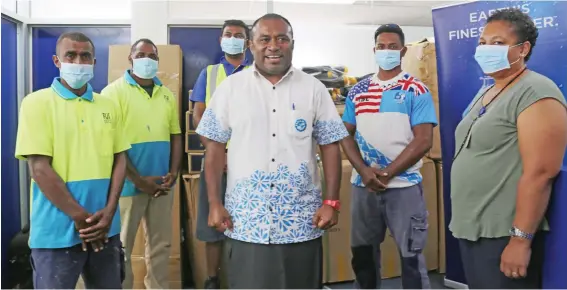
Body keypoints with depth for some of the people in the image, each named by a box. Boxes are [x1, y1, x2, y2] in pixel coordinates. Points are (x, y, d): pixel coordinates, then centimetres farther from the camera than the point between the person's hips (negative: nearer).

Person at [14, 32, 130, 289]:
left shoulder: (108, 106, 9)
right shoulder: (37, 103, -4)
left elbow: (119, 159, 7)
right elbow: (39, 168, -10)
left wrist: (108, 212, -6)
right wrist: (81, 217, -12)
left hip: (105, 228, 4)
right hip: (57, 230, -4)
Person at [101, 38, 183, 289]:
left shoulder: (167, 95, 11)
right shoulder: (114, 91, -5)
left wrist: (174, 173, -1)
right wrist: (139, 180, -13)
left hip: (162, 184, 5)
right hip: (128, 184, -5)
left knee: (161, 244, 14)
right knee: (122, 247, 6)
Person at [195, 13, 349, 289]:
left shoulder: (314, 88, 3)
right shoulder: (230, 88, 2)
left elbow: (330, 146, 4)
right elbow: (215, 147, 3)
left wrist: (331, 201, -3)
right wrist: (214, 203, -3)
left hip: (302, 223, 1)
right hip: (245, 223, 0)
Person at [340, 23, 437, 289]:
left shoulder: (416, 91, -3)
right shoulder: (357, 91, 8)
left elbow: (423, 140, -10)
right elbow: (346, 135, 6)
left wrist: (387, 174, -15)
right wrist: (364, 171, -10)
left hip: (403, 186, -3)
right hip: (363, 186, 4)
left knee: (411, 256, 6)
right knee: (362, 254, 15)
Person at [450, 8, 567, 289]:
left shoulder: (536, 93, -14)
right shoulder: (485, 92, 13)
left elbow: (540, 172, -22)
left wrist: (521, 239, -22)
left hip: (503, 235, -8)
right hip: (471, 229, 9)